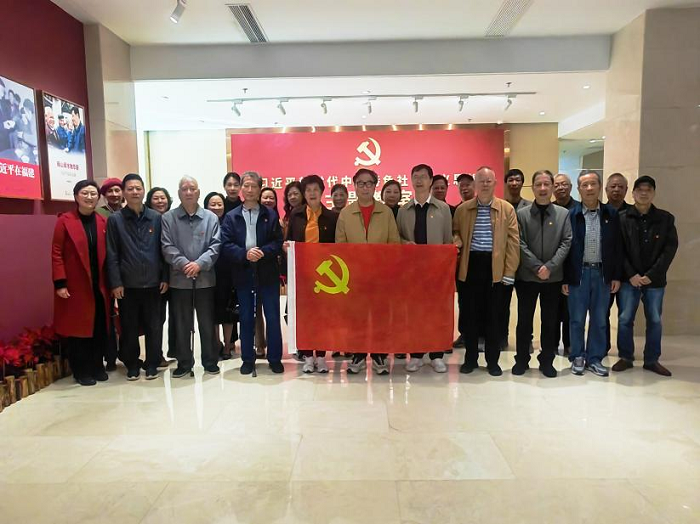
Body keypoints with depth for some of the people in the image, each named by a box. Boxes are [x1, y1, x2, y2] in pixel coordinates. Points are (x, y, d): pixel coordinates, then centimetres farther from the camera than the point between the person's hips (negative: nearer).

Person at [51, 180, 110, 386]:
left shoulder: (103, 222, 6)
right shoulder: (64, 221, -5)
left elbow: (107, 253, 7)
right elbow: (56, 253, -7)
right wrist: (60, 283, -12)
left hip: (99, 285, 4)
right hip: (75, 286, -3)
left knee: (100, 328, 9)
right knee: (78, 327, 6)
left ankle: (97, 366, 24)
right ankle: (81, 371, 18)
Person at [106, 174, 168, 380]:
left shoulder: (156, 218, 4)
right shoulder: (115, 219, 1)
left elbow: (163, 250, 5)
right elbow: (112, 255, -2)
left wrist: (165, 277, 1)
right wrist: (115, 282, -7)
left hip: (153, 282, 1)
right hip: (127, 284, -1)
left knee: (154, 326, 6)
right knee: (129, 327, 8)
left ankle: (152, 364, 20)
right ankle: (132, 365, 22)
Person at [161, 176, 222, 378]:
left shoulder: (211, 217, 4)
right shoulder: (168, 218, 3)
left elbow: (216, 245, -2)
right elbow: (167, 247, -5)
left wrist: (200, 263, -15)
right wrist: (183, 264, -18)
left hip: (205, 278, 0)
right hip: (179, 279, 0)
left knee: (207, 322, 8)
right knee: (181, 324, 8)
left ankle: (210, 361, 20)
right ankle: (184, 363, 21)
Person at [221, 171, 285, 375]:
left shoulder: (270, 215, 5)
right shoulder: (231, 216, 6)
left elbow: (278, 242, -1)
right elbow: (226, 245, -3)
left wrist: (263, 252, -19)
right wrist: (245, 254, -19)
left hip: (267, 274, 0)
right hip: (243, 274, 1)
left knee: (273, 317, 4)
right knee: (246, 318, 10)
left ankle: (275, 359, 17)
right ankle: (248, 359, 22)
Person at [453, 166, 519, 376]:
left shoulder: (507, 209, 3)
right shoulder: (462, 209, 7)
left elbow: (513, 242, 1)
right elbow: (455, 233, 17)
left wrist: (509, 272, -5)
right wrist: (456, 240, -8)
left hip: (496, 268, -1)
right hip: (471, 266, 1)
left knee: (493, 315, 6)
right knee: (470, 314, 6)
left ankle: (493, 360, 18)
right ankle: (470, 358, 19)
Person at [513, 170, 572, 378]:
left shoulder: (563, 214, 3)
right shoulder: (522, 214, 0)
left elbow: (566, 243, -3)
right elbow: (520, 245, -6)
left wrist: (550, 266, -14)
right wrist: (537, 267, -14)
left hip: (554, 277, 1)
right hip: (527, 276, -1)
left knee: (550, 321, 9)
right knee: (524, 320, 7)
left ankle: (547, 361, 21)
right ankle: (522, 359, 19)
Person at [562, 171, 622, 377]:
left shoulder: (611, 214, 4)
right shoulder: (571, 215, -3)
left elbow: (617, 247, 6)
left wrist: (616, 276, 1)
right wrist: (564, 278, -5)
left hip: (602, 273, 2)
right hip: (579, 273, -2)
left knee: (599, 320, 9)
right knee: (577, 319, 6)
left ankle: (595, 358, 22)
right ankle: (577, 358, 20)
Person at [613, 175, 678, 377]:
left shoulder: (666, 218, 2)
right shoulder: (622, 219, -1)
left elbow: (670, 248, -3)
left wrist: (651, 275, -12)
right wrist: (631, 275, -12)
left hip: (655, 280, 1)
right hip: (629, 279, -1)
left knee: (655, 320, 9)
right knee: (625, 319, 3)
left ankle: (652, 360, 22)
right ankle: (626, 357, 18)